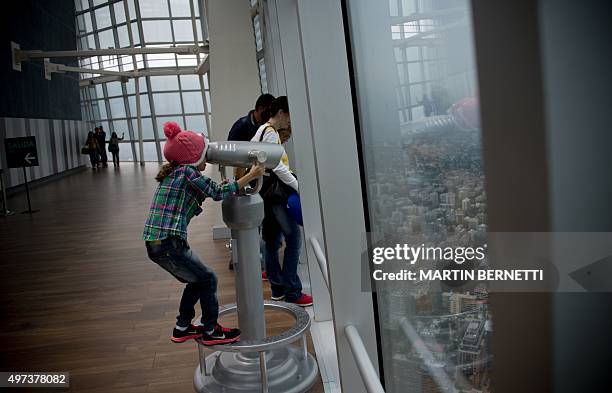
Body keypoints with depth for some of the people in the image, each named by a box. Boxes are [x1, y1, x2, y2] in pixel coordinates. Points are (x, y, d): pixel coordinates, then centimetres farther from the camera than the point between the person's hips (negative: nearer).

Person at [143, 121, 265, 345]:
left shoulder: (172, 174, 17)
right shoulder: (187, 171, -10)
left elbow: (191, 209, 21)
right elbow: (218, 193, -8)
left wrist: (219, 189, 13)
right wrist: (250, 176, -2)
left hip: (154, 244, 9)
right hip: (169, 244, -9)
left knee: (196, 281, 23)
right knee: (207, 279, 7)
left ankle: (182, 328, 33)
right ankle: (210, 331, 18)